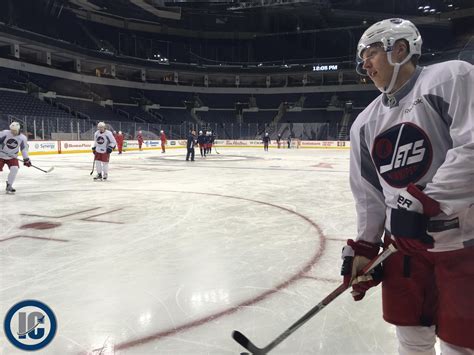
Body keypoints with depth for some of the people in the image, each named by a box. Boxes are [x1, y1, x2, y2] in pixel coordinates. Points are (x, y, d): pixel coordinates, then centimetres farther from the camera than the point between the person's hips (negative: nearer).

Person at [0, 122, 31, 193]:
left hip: (12, 157, 2)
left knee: (14, 169, -19)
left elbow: (24, 149, 2)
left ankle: (9, 186, -5)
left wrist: (26, 159, 0)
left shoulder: (22, 138, -6)